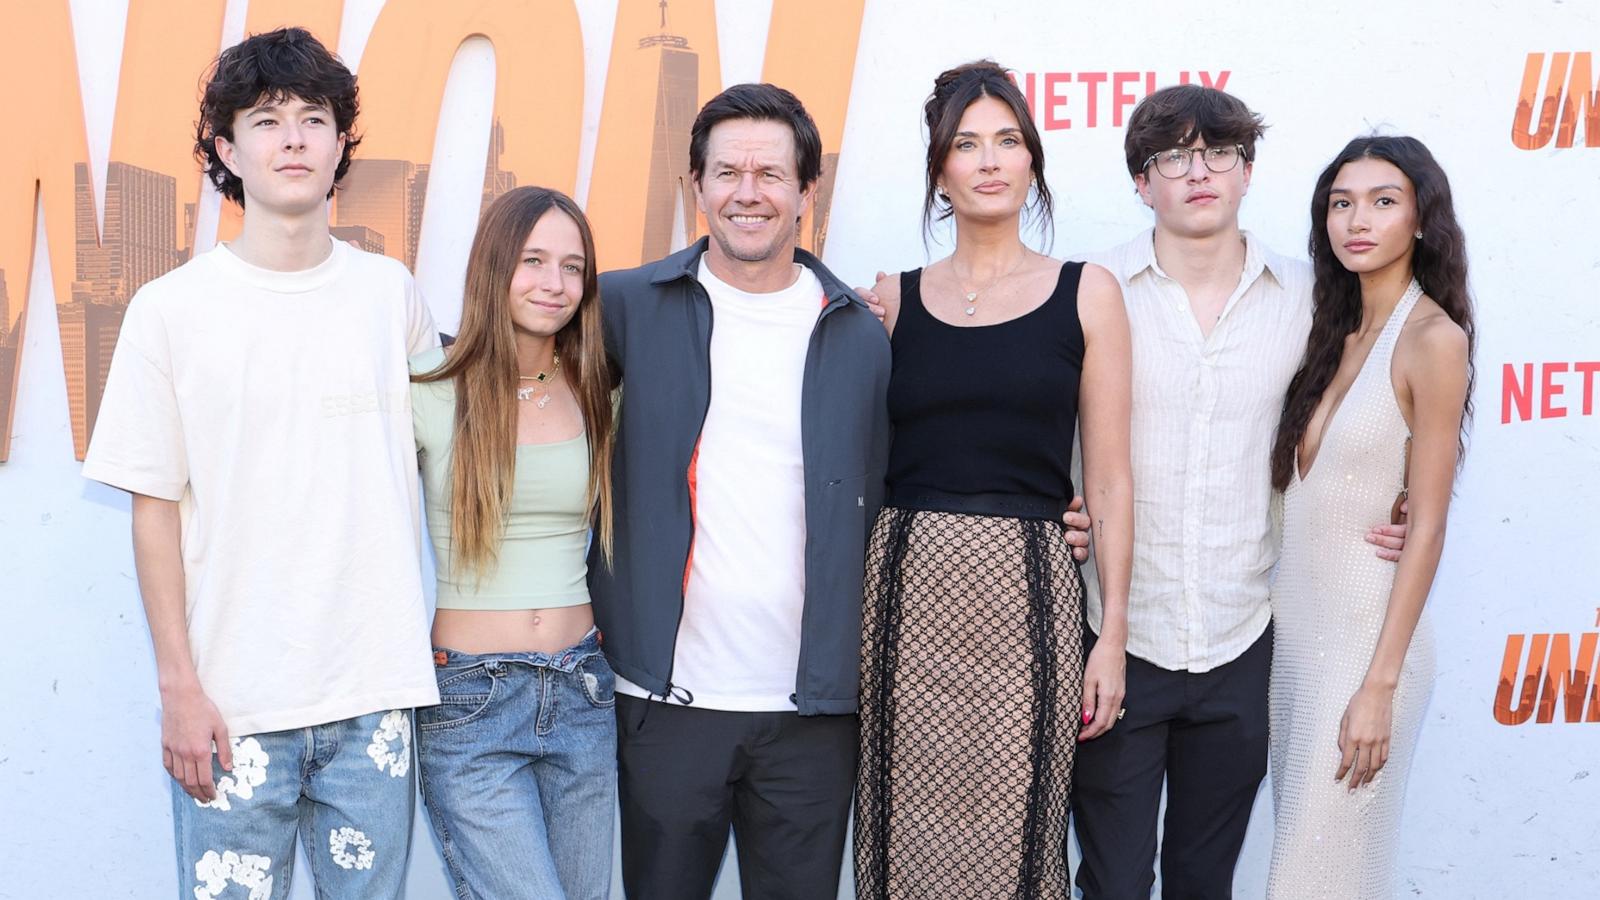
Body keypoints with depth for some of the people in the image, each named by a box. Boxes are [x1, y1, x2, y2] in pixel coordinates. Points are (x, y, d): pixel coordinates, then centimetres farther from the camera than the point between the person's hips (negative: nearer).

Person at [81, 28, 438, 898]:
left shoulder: (391, 294, 4)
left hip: (374, 694, 2)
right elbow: (155, 508, 0)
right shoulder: (170, 309, -2)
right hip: (232, 703, -2)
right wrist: (179, 686, -4)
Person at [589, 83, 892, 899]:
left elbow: (874, 508, 10)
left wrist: (860, 675, 4)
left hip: (812, 708, 1)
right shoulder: (633, 306, 1)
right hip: (667, 699, -1)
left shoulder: (859, 335, 5)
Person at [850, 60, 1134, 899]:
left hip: (1027, 591, -1)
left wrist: (1113, 631, -1)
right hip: (905, 588, 1)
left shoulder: (1087, 293, 5)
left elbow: (1108, 480, 3)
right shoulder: (892, 300, 8)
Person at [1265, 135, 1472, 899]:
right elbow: (1295, 487, 9)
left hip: (1366, 631, -6)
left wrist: (1380, 684, -16)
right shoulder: (1332, 327, 8)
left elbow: (1427, 526, -14)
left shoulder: (1432, 338, -12)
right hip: (1289, 625, 7)